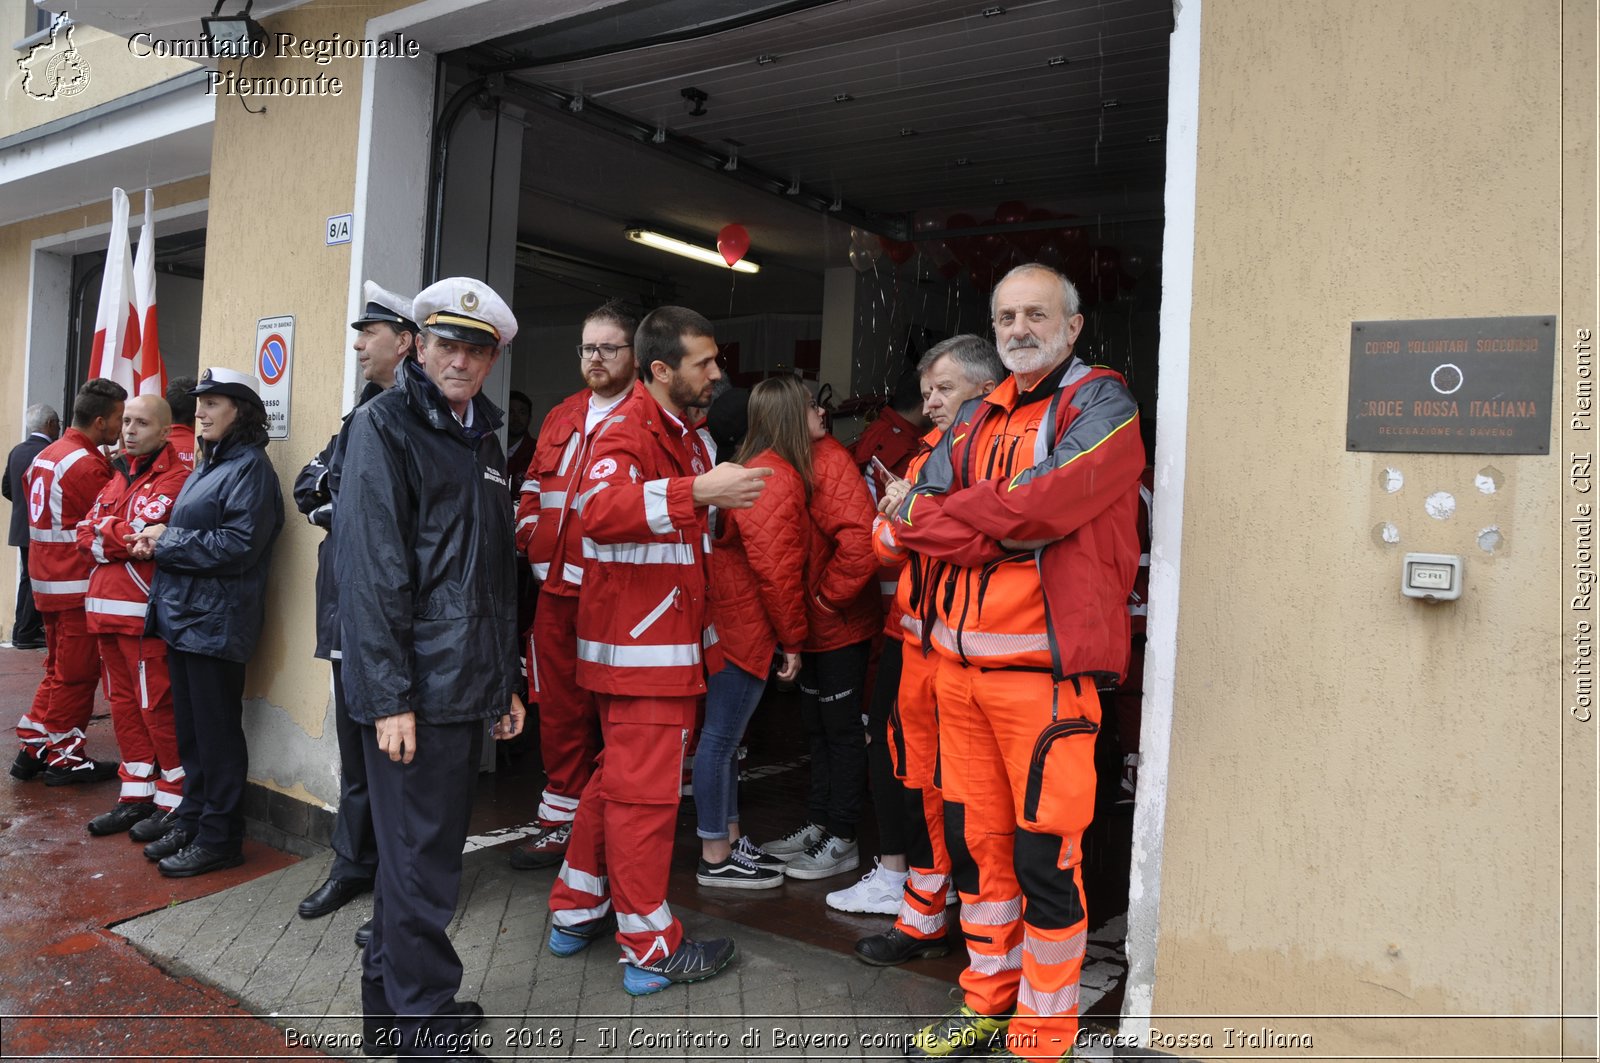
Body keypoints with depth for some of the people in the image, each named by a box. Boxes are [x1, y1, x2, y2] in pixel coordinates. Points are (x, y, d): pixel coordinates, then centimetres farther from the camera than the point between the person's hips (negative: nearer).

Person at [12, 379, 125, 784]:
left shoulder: (45, 455, 10)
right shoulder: (89, 465, -19)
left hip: (47, 580, 9)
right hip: (79, 585, -9)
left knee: (59, 669, 19)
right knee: (77, 674, 2)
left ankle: (33, 747, 24)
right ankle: (64, 758, 11)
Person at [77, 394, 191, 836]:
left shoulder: (175, 478, -9)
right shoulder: (118, 478, 19)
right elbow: (86, 534, 10)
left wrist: (103, 532, -3)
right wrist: (120, 540, -8)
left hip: (144, 612, -9)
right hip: (106, 607, 9)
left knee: (156, 706, -4)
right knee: (123, 704, 13)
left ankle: (174, 801, 5)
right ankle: (136, 795, 22)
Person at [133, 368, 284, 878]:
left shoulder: (250, 467, -11)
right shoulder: (208, 465, 17)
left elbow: (238, 545, -20)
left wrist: (167, 541, -12)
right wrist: (157, 541, 1)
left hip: (217, 621, -9)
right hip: (183, 615, 9)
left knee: (217, 734, 0)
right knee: (191, 730, 16)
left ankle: (219, 838, 11)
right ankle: (192, 821, 28)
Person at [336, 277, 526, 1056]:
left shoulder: (483, 438, 16)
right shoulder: (386, 423, -8)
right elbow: (370, 568, -16)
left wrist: (507, 681, 18)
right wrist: (390, 695, -19)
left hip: (468, 684, 8)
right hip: (414, 688, -8)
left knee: (422, 849, 18)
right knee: (422, 859, 1)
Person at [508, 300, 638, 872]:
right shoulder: (561, 418, 17)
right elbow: (534, 485, 26)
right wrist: (527, 528, 13)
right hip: (557, 588, 6)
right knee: (560, 707, 13)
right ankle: (563, 818, 27)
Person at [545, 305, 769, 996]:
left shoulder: (684, 435, 19)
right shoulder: (626, 429, -13)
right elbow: (600, 508, -35)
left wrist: (721, 497, 20)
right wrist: (698, 491, -43)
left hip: (668, 639, 11)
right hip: (641, 646, -11)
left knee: (617, 778, 19)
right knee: (644, 791, -1)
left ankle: (576, 911, 33)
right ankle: (651, 950, 11)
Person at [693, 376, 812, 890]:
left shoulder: (753, 467, 14)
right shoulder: (778, 478, -16)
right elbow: (777, 568, -18)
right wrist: (793, 640, -10)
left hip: (732, 623, 10)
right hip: (746, 628, -10)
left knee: (725, 736, 17)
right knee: (720, 738, 1)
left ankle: (730, 841, 31)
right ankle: (715, 859, 13)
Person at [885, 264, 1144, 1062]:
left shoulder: (1101, 405, -3)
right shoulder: (976, 418, 16)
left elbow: (1042, 506, -19)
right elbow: (915, 516, 5)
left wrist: (949, 516, -6)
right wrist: (1004, 528, -9)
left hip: (1045, 668, -6)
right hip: (959, 659, 6)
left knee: (1044, 855, 1)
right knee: (974, 839, 15)